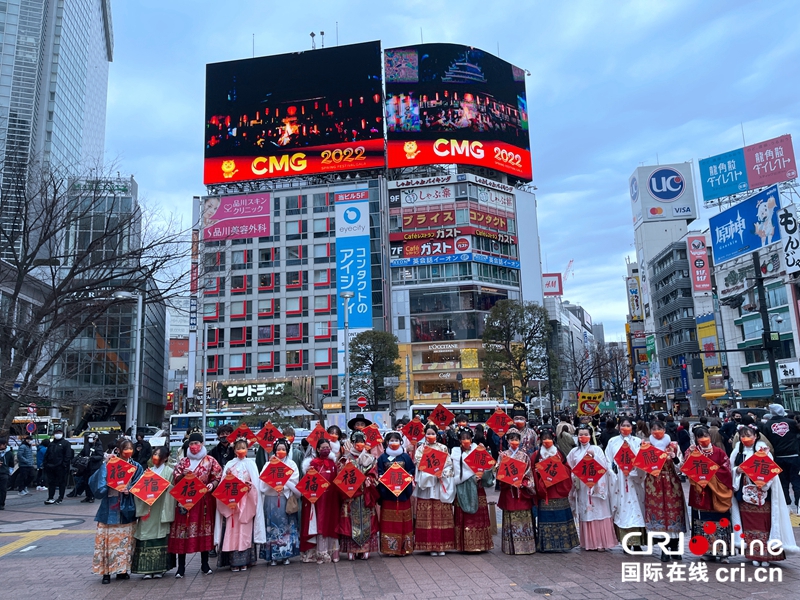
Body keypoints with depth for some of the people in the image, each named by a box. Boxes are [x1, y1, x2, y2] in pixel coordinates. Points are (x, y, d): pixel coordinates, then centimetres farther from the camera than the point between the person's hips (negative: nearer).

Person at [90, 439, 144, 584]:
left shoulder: (137, 467, 7)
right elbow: (98, 483, -12)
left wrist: (130, 490, -19)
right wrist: (105, 464, -18)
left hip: (127, 509, 2)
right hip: (110, 509, -2)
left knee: (125, 539, 7)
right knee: (109, 539, -3)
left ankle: (122, 569, 18)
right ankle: (106, 571, 7)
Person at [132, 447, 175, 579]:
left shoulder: (169, 472, 1)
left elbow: (170, 491, -5)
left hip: (160, 510, -4)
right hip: (147, 510, 4)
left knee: (160, 537, -2)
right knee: (146, 536, 1)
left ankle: (159, 569, 7)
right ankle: (148, 569, 8)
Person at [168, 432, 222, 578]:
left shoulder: (210, 461, 3)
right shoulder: (182, 461, 9)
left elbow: (217, 478, 3)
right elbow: (175, 480, 7)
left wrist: (212, 485, -16)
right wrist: (183, 475, -12)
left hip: (204, 501, -1)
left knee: (204, 530, 3)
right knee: (183, 531, -2)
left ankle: (205, 564, 16)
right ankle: (181, 567, 6)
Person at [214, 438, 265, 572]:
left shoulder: (251, 464, 6)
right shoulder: (230, 464, 7)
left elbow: (256, 484, 2)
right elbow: (224, 484, 3)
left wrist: (250, 486, -17)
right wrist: (227, 478, -17)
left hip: (246, 502, 0)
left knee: (245, 530, 1)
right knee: (233, 530, -2)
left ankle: (244, 561, 8)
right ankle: (234, 561, 4)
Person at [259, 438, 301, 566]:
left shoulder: (292, 464, 6)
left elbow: (294, 483, -1)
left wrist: (283, 486, -14)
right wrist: (274, 486, -17)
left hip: (287, 500, 0)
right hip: (271, 500, 0)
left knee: (286, 525, 2)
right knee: (272, 526, 0)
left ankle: (286, 555, 10)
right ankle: (273, 556, 7)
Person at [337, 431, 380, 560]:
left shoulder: (371, 459, 11)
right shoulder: (346, 459, 5)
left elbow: (374, 476, 5)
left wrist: (368, 480, -13)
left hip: (366, 495, 2)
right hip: (350, 495, -2)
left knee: (366, 522, 2)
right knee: (350, 522, -4)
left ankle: (365, 549, 9)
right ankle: (351, 550, 2)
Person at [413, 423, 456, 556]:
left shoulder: (443, 448, 11)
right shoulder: (420, 449, 8)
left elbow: (449, 464, 3)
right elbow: (418, 464, -4)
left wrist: (441, 473, -14)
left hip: (441, 483, 1)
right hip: (426, 483, -1)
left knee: (442, 514, 0)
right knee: (427, 515, -3)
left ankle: (441, 545, 6)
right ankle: (430, 545, 2)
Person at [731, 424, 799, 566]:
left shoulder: (763, 450, -5)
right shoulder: (737, 452, 6)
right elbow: (731, 470, 10)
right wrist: (737, 470, -9)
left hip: (762, 493, -3)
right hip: (744, 493, 3)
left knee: (764, 522, -3)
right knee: (749, 523, 5)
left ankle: (765, 555, 7)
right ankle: (753, 554, 12)